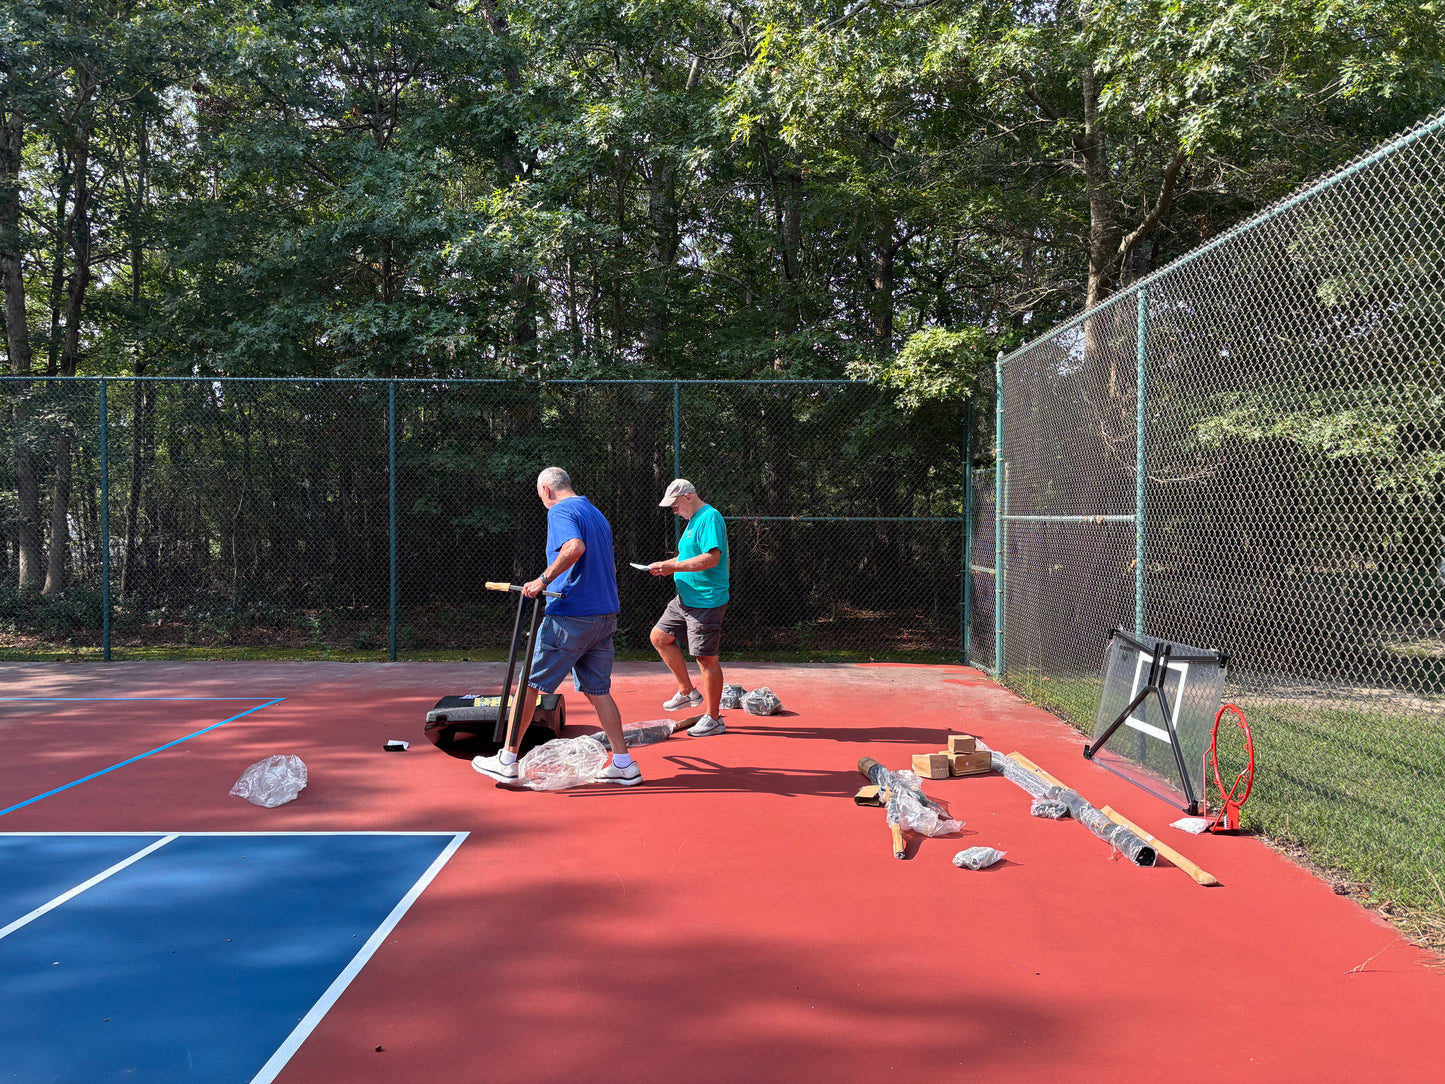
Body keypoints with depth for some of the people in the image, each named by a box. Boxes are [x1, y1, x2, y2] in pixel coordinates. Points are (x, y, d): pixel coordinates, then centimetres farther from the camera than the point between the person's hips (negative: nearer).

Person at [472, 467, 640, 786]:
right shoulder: (597, 514, 18)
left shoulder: (560, 511, -8)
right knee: (597, 690, 12)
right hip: (605, 616, 8)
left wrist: (543, 580, -24)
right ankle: (623, 764, 9)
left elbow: (575, 547, -29)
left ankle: (508, 760, 9)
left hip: (569, 616, -8)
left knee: (529, 682, 3)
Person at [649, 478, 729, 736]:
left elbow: (711, 558, -26)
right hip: (685, 598, 11)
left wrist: (673, 567, -22)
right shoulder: (694, 520, 16)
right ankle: (688, 692, 23)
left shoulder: (710, 518, -16)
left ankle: (713, 719, 7)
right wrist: (666, 566, 6)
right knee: (659, 637, 13)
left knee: (706, 659, -4)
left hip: (707, 602, -11)